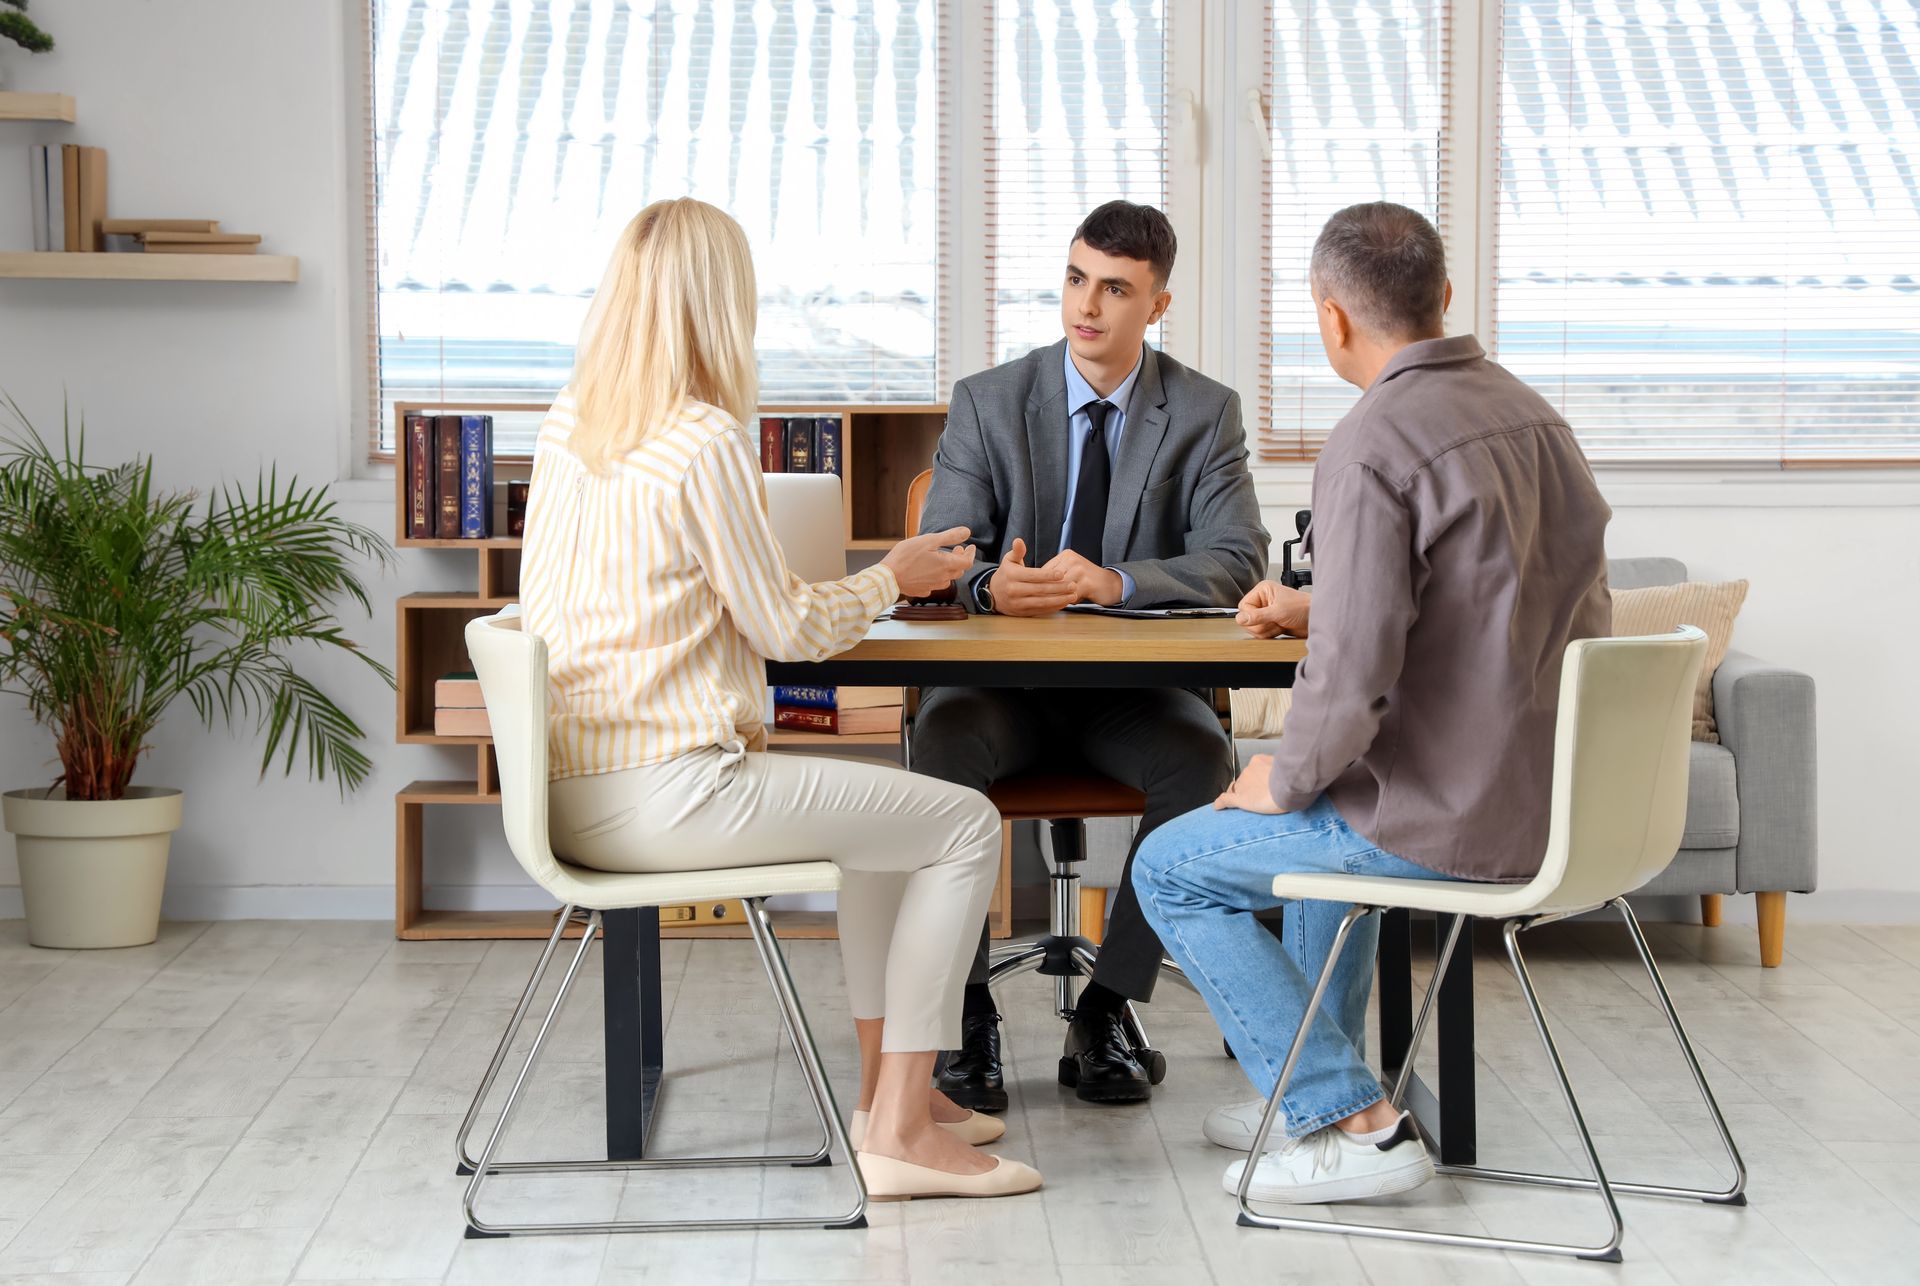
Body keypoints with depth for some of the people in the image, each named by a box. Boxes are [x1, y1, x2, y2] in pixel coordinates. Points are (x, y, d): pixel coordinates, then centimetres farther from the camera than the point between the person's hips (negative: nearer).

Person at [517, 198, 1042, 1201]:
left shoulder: (564, 429, 8)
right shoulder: (705, 442, -16)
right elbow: (786, 628, -9)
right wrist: (894, 576, 9)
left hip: (571, 793, 9)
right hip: (665, 796, -9)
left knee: (881, 801, 27)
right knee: (965, 824, 2)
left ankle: (885, 1081, 30)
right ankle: (899, 1129, 3)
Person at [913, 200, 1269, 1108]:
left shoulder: (1205, 413, 2)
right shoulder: (987, 402, 3)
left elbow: (1237, 561, -9)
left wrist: (1116, 580, -28)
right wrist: (989, 585, -30)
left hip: (1135, 686, 0)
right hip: (1004, 680, 0)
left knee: (1201, 757, -32)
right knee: (943, 742, -33)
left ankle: (1104, 1010, -19)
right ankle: (968, 1011, -21)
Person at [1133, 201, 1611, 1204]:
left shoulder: (1371, 446, -21)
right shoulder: (1529, 412, 7)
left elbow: (1351, 679, -26)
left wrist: (1284, 781, -7)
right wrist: (1322, 609, 24)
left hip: (1450, 822, -9)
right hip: (1549, 795, 9)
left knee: (1171, 868, 10)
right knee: (1337, 807, 36)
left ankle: (1354, 1124, 7)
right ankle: (1310, 1085, 40)